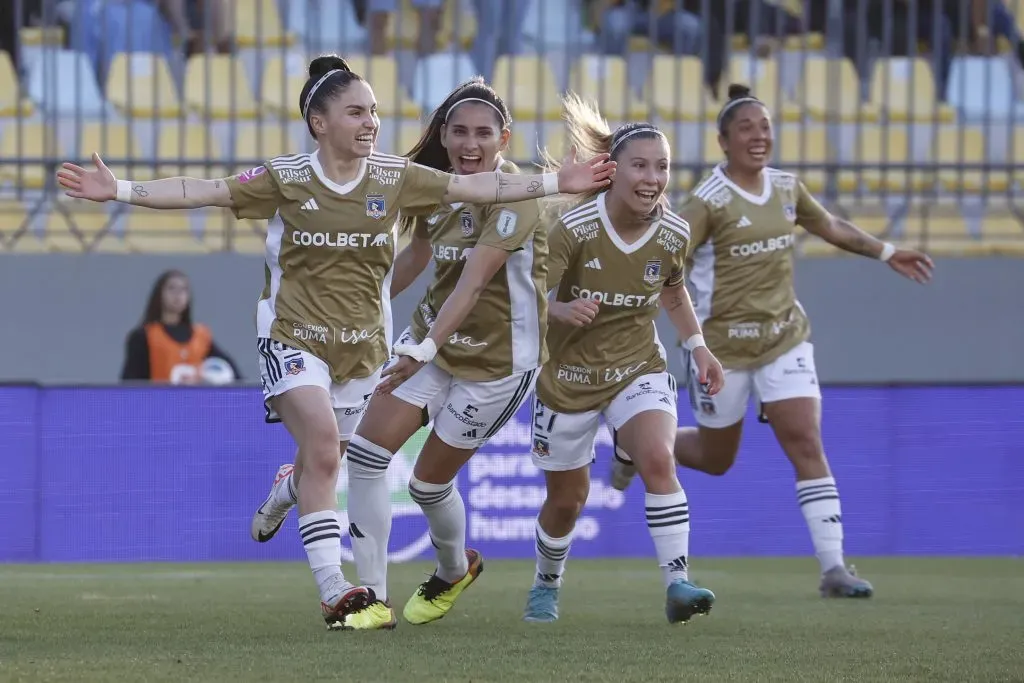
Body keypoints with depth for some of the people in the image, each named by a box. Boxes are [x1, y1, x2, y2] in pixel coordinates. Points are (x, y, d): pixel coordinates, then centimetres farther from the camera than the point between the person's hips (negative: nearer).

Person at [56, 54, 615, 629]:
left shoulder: (395, 178, 0)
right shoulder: (286, 179, -6)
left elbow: (474, 187, -2)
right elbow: (203, 192, -9)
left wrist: (559, 183, -7)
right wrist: (119, 190, -18)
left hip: (363, 344, 4)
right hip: (295, 337, -4)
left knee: (322, 463, 10)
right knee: (323, 448, -22)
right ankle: (333, 590, -23)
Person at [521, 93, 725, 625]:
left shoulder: (673, 235, -8)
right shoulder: (574, 228, -21)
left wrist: (698, 345, 7)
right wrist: (563, 311, -42)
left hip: (639, 370, 2)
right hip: (569, 376, -2)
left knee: (658, 459, -28)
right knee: (566, 498, 12)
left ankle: (677, 584, -26)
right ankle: (546, 585, 42)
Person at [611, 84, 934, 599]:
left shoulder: (786, 187, 5)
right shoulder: (708, 201, -15)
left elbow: (831, 227, 24)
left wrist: (887, 253, 27)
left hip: (785, 339, 4)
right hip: (722, 344, -4)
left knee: (807, 445, -10)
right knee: (715, 460, 11)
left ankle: (833, 567, -12)